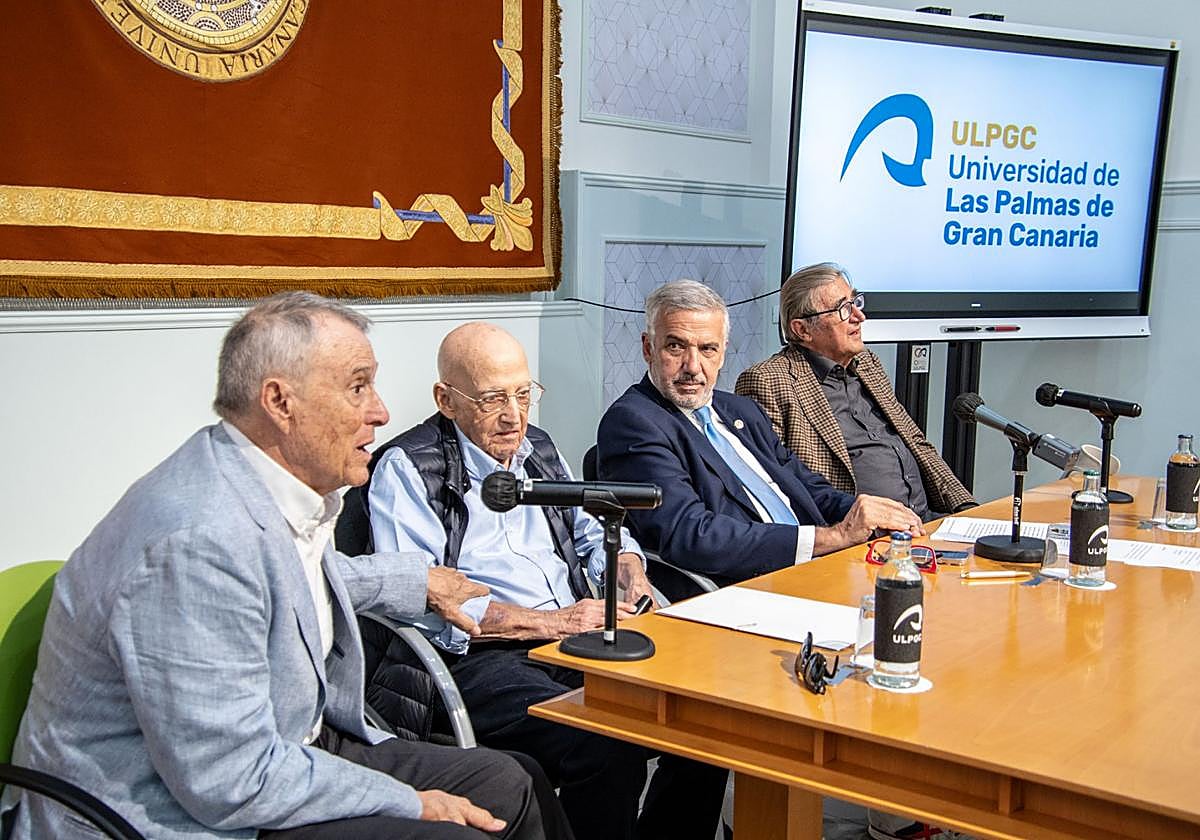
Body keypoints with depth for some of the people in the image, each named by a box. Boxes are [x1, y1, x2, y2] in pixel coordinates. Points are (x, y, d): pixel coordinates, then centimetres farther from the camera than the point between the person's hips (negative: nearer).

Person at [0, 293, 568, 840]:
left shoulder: (286, 488, 1)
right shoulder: (198, 542, -29)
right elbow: (230, 783, -27)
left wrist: (418, 582, 34)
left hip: (283, 749, 10)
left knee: (509, 786, 6)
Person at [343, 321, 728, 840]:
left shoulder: (538, 450, 20)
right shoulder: (406, 470, -2)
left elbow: (594, 529, 33)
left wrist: (629, 571, 9)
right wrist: (549, 622, -16)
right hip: (478, 661, -6)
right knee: (610, 748, -31)